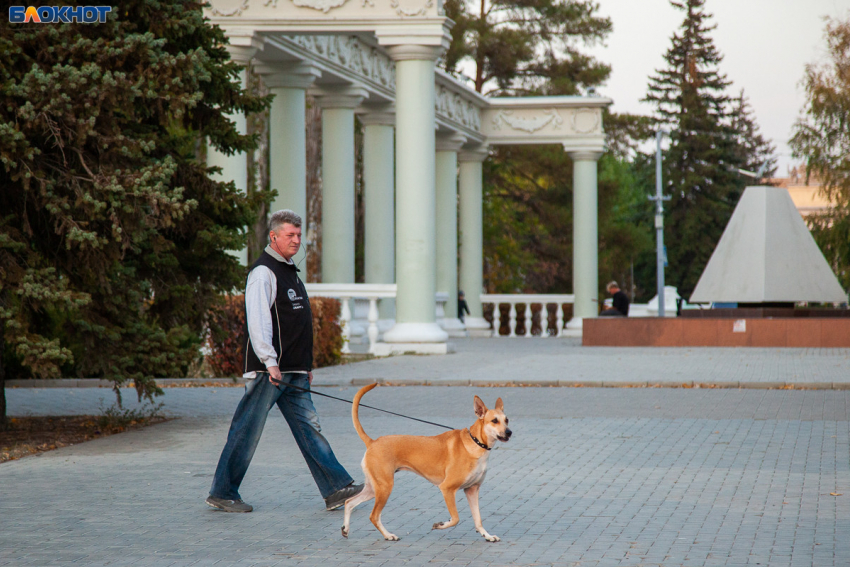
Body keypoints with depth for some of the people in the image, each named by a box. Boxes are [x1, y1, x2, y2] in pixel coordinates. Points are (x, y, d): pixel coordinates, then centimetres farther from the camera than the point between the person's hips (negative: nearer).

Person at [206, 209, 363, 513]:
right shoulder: (263, 272, -10)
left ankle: (336, 490, -1)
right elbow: (257, 320, -20)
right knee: (247, 431, -3)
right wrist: (270, 362, -27)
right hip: (268, 371, -9)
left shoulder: (289, 271, 20)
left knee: (309, 428, 3)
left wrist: (306, 365, 24)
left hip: (293, 372, 9)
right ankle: (222, 492, 6)